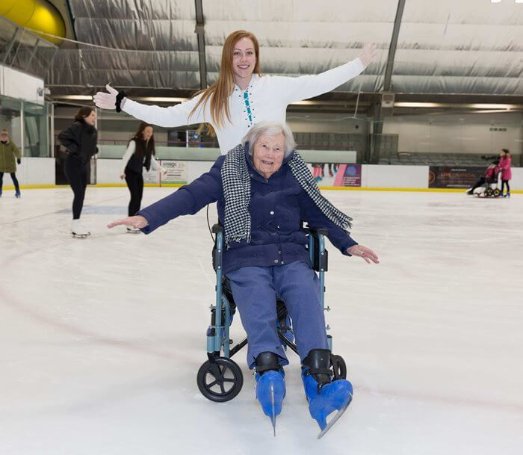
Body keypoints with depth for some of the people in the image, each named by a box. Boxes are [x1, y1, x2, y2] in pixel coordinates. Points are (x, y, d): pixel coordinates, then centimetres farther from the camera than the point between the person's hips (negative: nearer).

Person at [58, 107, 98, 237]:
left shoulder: (93, 131, 8)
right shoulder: (77, 126, -16)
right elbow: (62, 136, -22)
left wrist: (94, 150, 4)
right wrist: (73, 148, -23)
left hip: (84, 165, 8)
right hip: (73, 165, -8)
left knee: (81, 195, 9)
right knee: (79, 194, -11)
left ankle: (76, 224, 18)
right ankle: (75, 224, -1)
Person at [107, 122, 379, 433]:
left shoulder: (295, 176, 14)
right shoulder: (230, 172, 5)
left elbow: (319, 213, 24)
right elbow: (191, 196, -6)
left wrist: (348, 245, 17)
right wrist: (146, 217, -19)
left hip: (292, 258, 2)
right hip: (246, 261, -1)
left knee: (307, 300, -30)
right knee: (258, 304, -34)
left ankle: (319, 381, -44)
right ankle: (269, 370, -54)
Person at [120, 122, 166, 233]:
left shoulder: (149, 144, 4)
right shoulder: (134, 142, -18)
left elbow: (151, 159, 13)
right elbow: (126, 157, -23)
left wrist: (162, 169, 15)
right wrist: (122, 171, -31)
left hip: (139, 172, 8)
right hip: (130, 172, -8)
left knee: (139, 197, 9)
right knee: (135, 196, -13)